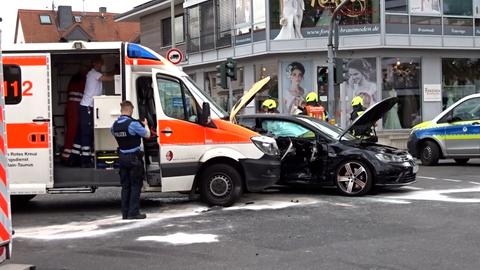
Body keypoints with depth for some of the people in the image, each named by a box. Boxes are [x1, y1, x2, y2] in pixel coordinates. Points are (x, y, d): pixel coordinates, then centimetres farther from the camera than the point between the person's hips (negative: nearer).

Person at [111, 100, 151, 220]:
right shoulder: (133, 124, -17)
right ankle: (133, 212, -2)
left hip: (122, 157, 6)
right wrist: (145, 125, 15)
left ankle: (125, 213, 14)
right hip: (134, 157, -6)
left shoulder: (115, 125, 3)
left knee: (125, 185, 12)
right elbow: (147, 134, -7)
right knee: (136, 185, 0)